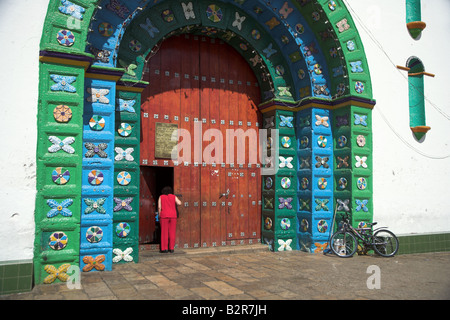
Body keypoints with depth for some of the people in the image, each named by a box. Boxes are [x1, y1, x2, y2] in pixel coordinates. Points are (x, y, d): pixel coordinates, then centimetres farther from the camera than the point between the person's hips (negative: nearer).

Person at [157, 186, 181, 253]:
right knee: (172, 232, 5)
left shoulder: (161, 197, 6)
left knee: (164, 232, 1)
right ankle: (171, 248, 5)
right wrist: (176, 199, 14)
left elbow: (159, 207, -2)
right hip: (173, 216, 1)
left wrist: (159, 216, 4)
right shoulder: (174, 196, 7)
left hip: (164, 216, -1)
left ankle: (164, 248, 0)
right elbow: (179, 203, -5)